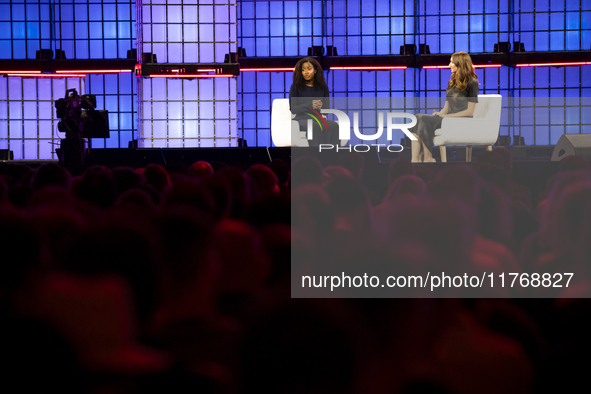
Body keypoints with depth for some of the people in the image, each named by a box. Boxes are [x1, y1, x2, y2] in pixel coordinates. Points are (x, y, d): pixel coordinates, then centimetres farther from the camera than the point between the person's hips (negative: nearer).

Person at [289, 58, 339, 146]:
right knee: (315, 127, -39)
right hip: (301, 118, -3)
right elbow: (293, 109, -2)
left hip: (318, 118, 3)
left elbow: (327, 107, 10)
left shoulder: (323, 87, 13)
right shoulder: (295, 87, 4)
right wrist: (310, 105, -19)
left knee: (333, 125, -32)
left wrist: (321, 106, -16)